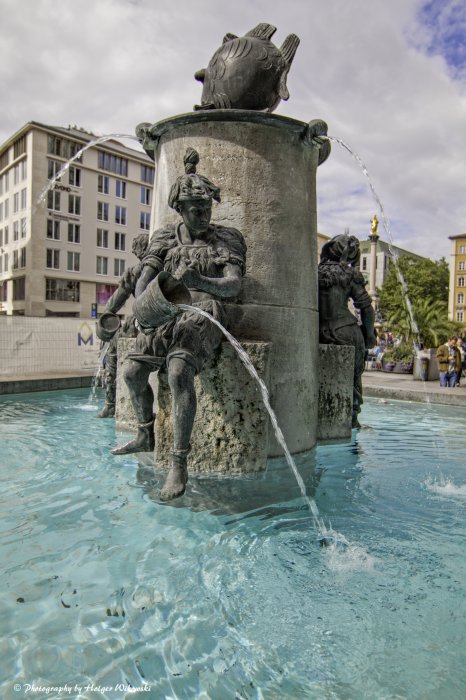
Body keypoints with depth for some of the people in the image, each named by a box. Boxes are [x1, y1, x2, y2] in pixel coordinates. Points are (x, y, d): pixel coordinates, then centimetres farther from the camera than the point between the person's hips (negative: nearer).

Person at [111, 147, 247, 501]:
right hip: (167, 314, 5)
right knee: (133, 371, -2)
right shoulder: (166, 237, 15)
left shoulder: (227, 239, 6)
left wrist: (200, 280, -29)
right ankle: (146, 436, 24)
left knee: (179, 372, -30)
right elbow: (144, 280, 7)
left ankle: (179, 462, -23)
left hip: (203, 315, -5)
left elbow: (234, 285, -8)